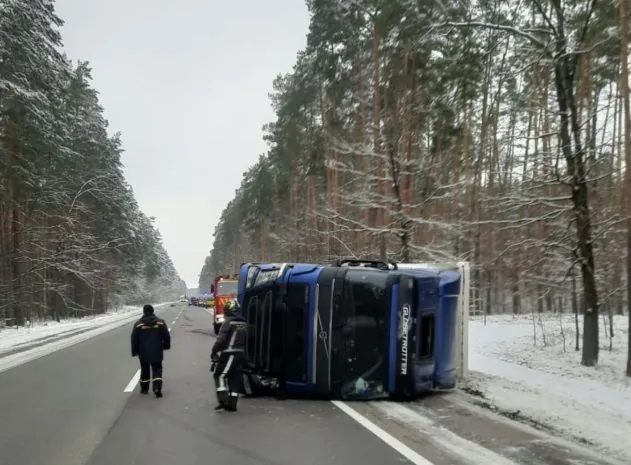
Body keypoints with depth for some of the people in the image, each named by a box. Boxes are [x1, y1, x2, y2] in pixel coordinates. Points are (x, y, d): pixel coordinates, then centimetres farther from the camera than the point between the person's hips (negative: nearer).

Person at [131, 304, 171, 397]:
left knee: (145, 369, 16)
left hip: (143, 352, 0)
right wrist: (166, 346, 17)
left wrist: (134, 351, 6)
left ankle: (144, 388, 25)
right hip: (157, 351, 0)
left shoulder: (138, 324, -4)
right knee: (157, 369, 4)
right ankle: (157, 388, -14)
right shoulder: (161, 322, -1)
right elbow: (166, 336, 3)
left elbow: (134, 339, -2)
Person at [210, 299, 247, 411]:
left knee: (219, 375, 3)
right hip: (241, 354, 7)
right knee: (235, 378, 10)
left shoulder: (228, 322, -11)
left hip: (229, 354, -7)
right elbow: (247, 341, 16)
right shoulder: (244, 324, 12)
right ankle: (232, 403, 11)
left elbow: (221, 339, -17)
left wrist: (214, 352, -7)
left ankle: (223, 399, -9)